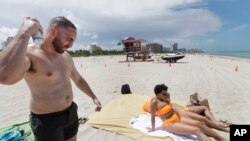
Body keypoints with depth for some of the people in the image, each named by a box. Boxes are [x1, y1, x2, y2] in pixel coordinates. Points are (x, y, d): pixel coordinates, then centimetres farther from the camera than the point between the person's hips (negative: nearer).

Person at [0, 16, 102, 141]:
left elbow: (78, 79, 13)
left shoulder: (66, 56, 2)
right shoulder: (28, 54, -20)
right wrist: (24, 33, -35)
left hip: (71, 113, 7)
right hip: (47, 120, -6)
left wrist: (93, 97, 13)